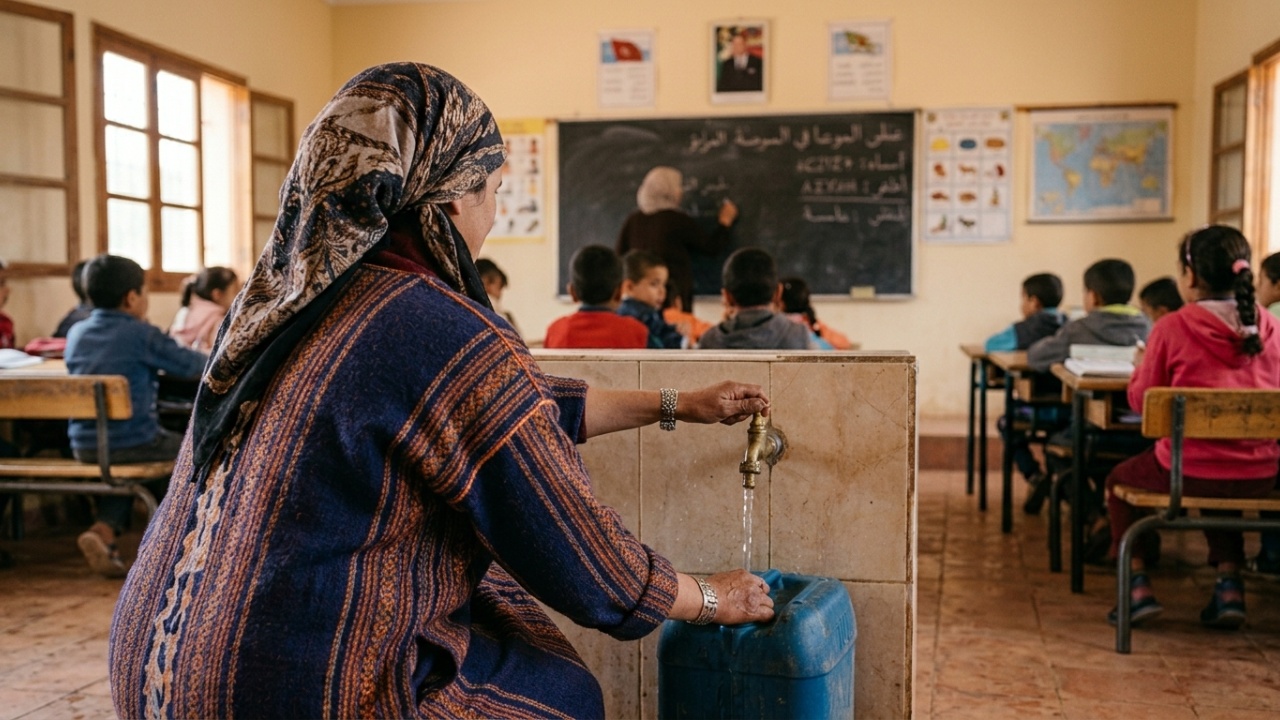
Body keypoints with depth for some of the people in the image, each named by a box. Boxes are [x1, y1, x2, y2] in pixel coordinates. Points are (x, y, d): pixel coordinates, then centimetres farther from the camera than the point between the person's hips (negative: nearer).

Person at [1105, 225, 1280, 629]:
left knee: (1119, 479, 24)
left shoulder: (1172, 328, -10)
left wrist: (1142, 367, 18)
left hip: (1190, 471, -5)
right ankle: (1229, 583, 27)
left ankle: (1138, 584, 14)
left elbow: (1142, 400, -1)